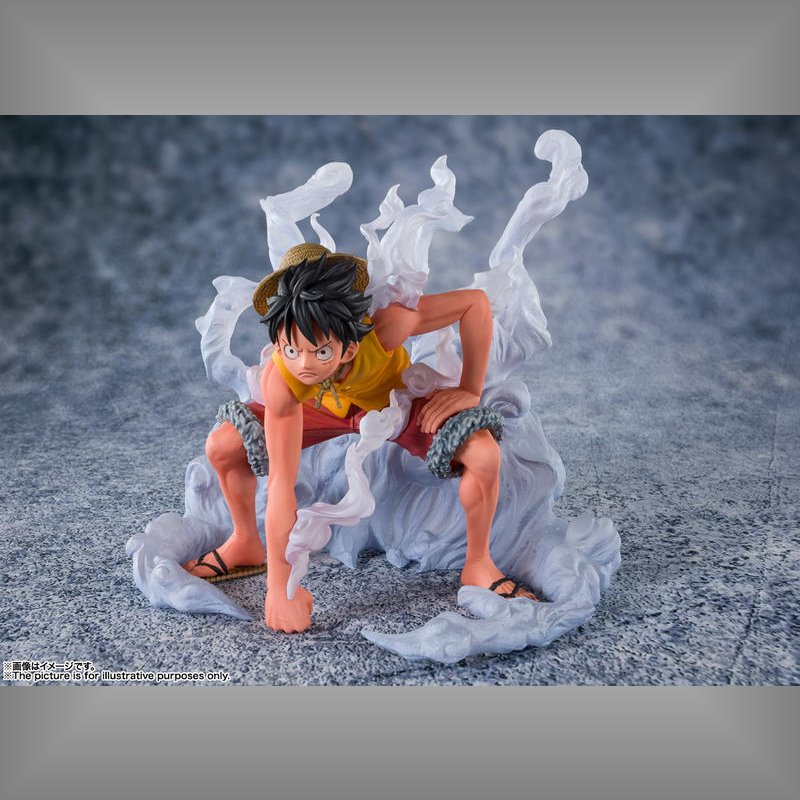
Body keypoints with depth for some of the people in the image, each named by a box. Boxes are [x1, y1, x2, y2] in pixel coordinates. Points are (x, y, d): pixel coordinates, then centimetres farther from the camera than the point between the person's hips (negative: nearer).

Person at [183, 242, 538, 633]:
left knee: (485, 456, -28)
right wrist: (279, 587, -31)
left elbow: (476, 302, -31)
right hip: (326, 405, 2)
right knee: (221, 447, -12)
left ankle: (478, 565, 0)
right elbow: (281, 484, -33)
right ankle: (246, 545, 17)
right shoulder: (279, 380, -36)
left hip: (400, 399, -1)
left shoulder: (383, 328, -43)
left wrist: (469, 392, -28)